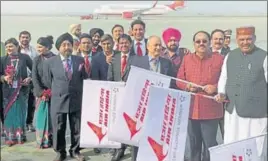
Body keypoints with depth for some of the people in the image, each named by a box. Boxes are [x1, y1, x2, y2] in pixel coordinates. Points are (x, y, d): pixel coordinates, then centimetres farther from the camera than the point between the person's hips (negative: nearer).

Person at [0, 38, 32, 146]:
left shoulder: (25, 57, -3)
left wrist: (29, 79, -10)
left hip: (21, 90, -1)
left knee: (20, 113, 7)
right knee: (9, 114, 5)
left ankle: (20, 136, 18)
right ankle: (10, 137, 13)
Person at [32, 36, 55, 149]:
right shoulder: (36, 60, 5)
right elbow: (34, 77, -1)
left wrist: (51, 91, -13)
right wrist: (41, 92, -12)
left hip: (54, 92, -1)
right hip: (41, 92, 1)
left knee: (52, 116, 2)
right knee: (41, 116, 3)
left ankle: (52, 139, 12)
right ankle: (42, 141, 11)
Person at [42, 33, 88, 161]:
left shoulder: (80, 60, 2)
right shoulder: (49, 62, -2)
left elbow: (84, 79, 10)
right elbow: (47, 82, 7)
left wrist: (79, 93, 9)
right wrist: (56, 92, 12)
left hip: (76, 100, 1)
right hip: (58, 100, -1)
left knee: (77, 128, 10)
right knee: (58, 129, 7)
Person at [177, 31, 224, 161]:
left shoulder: (219, 59, -1)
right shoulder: (186, 59, 10)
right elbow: (179, 80, 11)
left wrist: (216, 87, -18)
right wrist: (187, 86, -9)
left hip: (210, 110, -3)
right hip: (191, 109, 3)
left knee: (210, 145, 0)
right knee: (194, 144, 15)